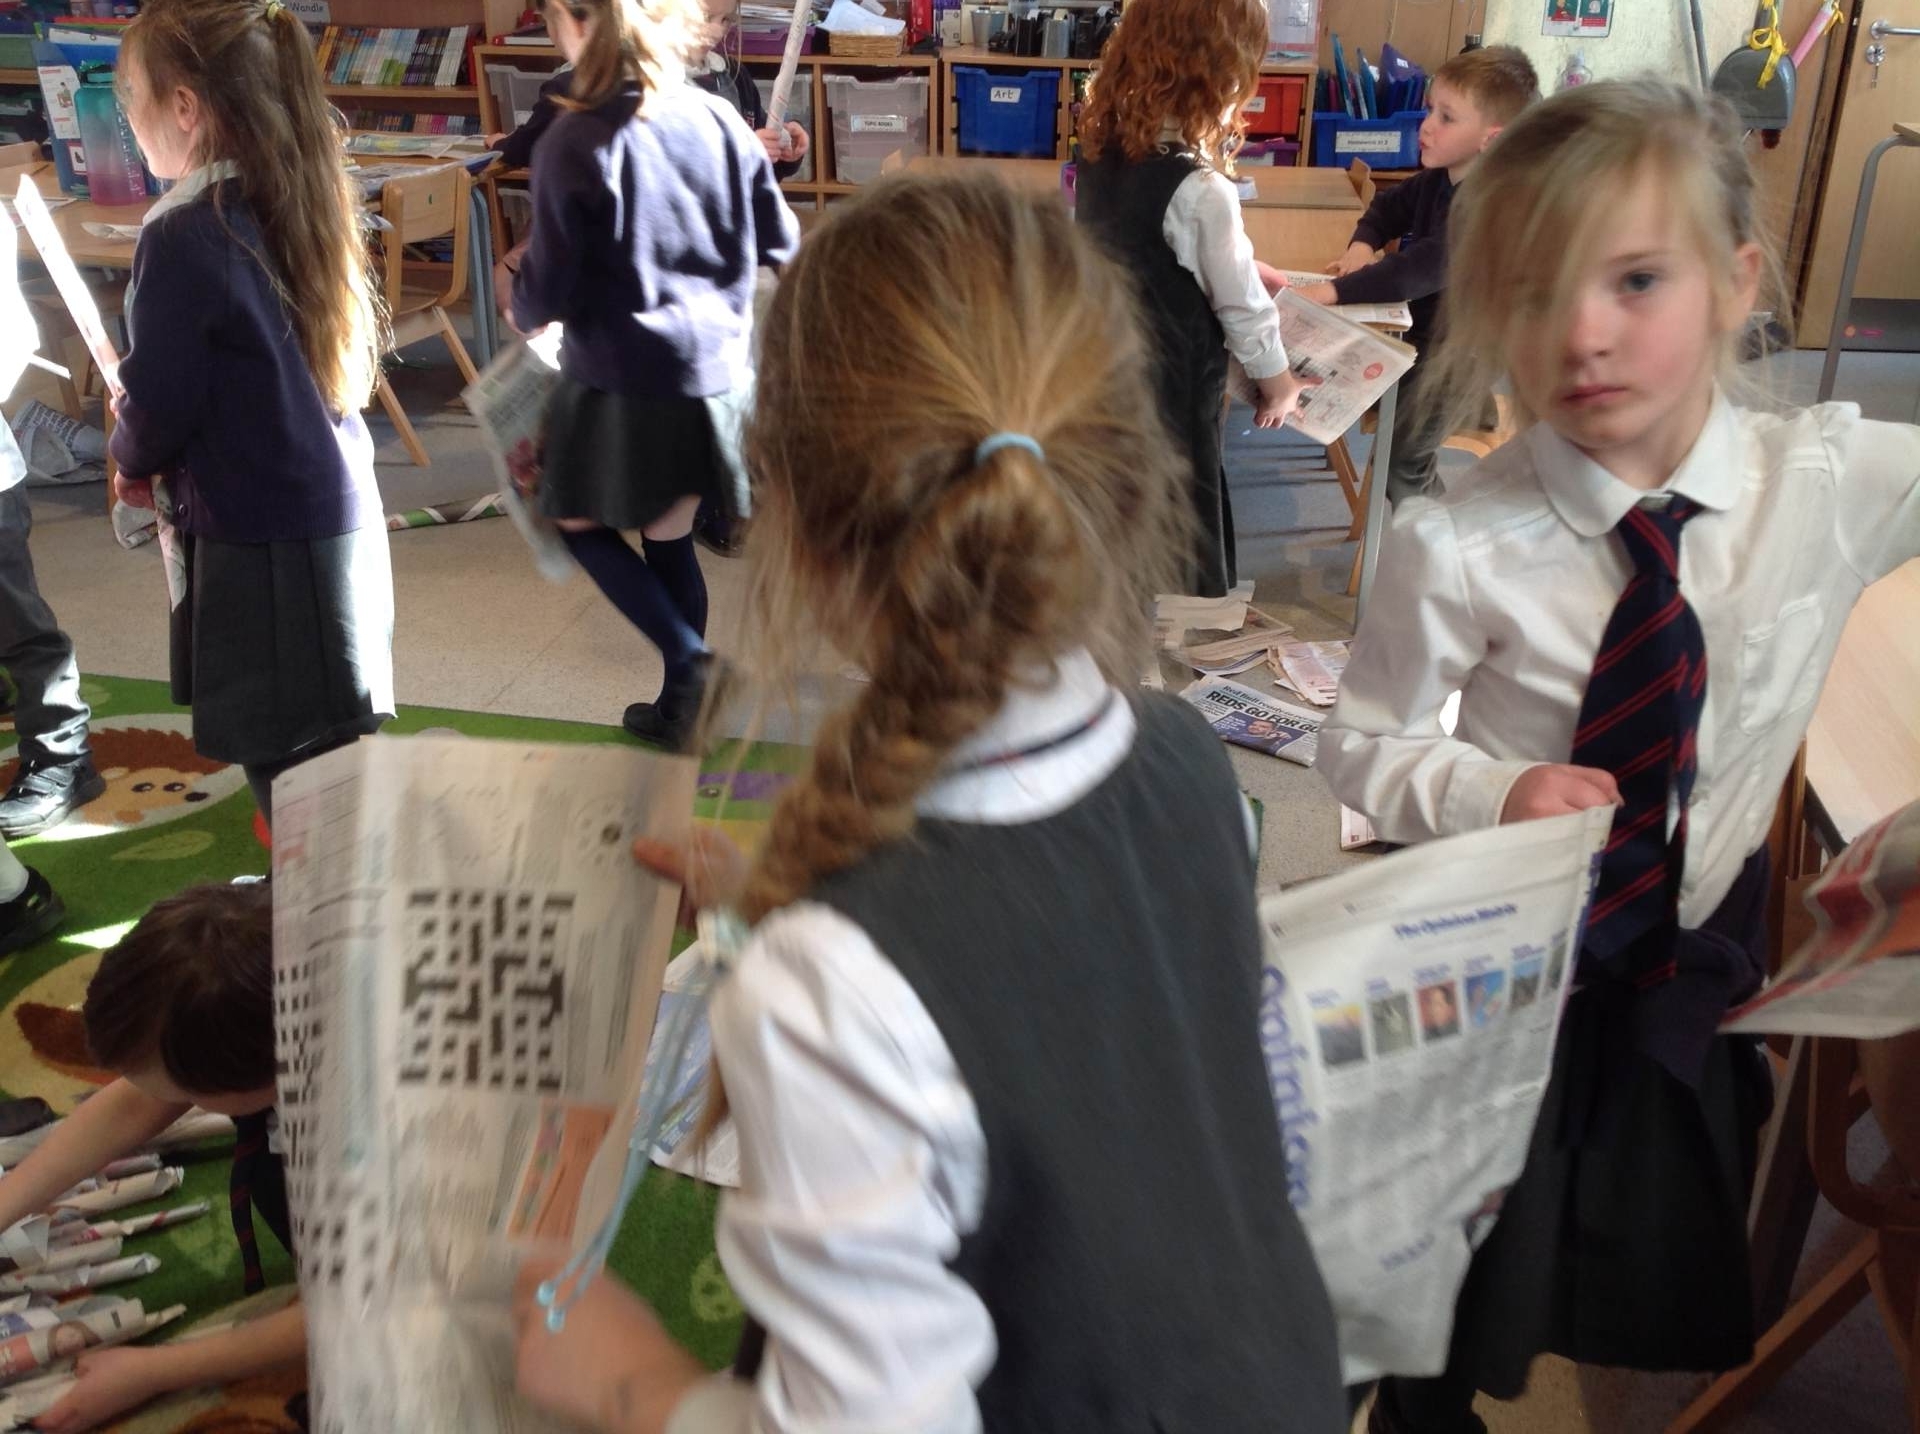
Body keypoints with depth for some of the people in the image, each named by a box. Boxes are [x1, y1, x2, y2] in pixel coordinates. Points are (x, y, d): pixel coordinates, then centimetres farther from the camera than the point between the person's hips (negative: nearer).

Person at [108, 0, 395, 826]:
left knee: (288, 772, 3)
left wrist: (131, 458, 11)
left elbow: (160, 407, -12)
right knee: (328, 759, 20)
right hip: (342, 517, 8)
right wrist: (149, 435, 16)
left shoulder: (186, 237, -19)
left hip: (265, 544, -8)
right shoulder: (304, 201, 6)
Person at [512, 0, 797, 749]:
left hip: (623, 380, -5)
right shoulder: (718, 118, 1)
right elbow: (780, 242, 9)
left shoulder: (573, 143, -14)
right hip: (715, 371, 5)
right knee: (669, 535, 16)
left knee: (582, 524, 15)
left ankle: (690, 660, 1)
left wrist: (521, 306, 13)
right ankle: (681, 704, 22)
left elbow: (551, 290, -10)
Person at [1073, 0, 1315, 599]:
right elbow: (1242, 305, -15)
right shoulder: (1199, 187, -25)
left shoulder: (1103, 145, -2)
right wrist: (1278, 382, 1)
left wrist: (1243, 264, 15)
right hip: (1167, 393, -8)